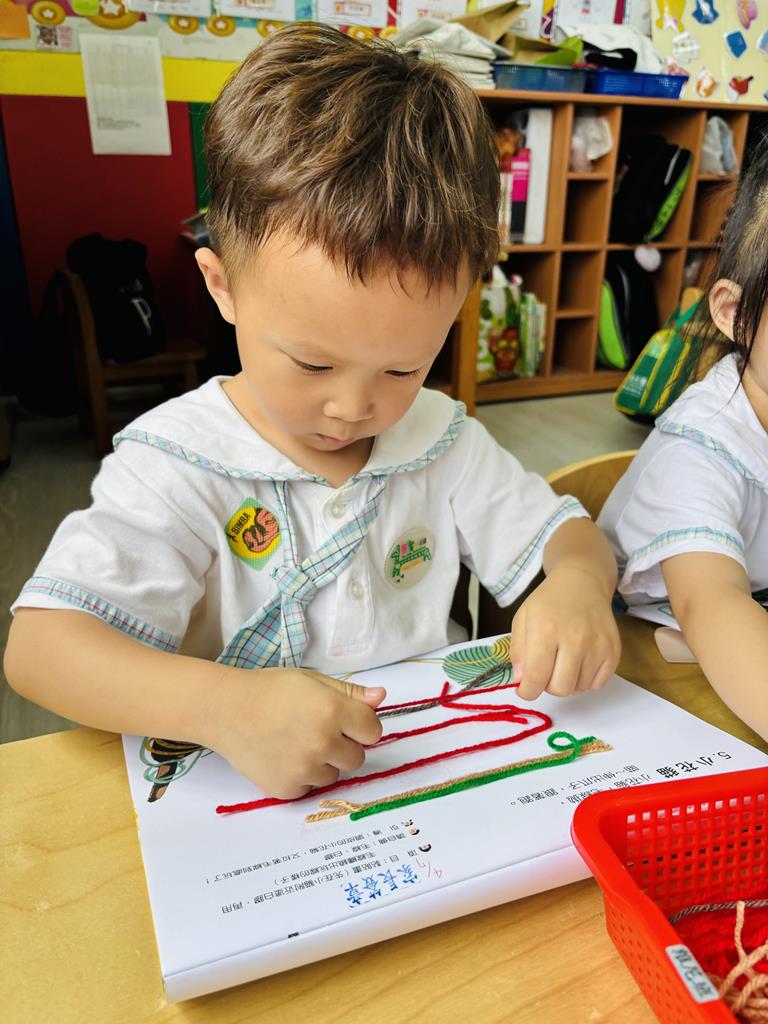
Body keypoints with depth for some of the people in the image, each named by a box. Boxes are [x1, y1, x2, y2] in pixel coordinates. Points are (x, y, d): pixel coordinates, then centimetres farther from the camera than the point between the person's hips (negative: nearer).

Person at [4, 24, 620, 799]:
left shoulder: (442, 442, 0)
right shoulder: (179, 468, -14)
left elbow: (562, 532, 5)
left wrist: (579, 585, -18)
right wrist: (222, 706, -37)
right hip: (255, 796, -2)